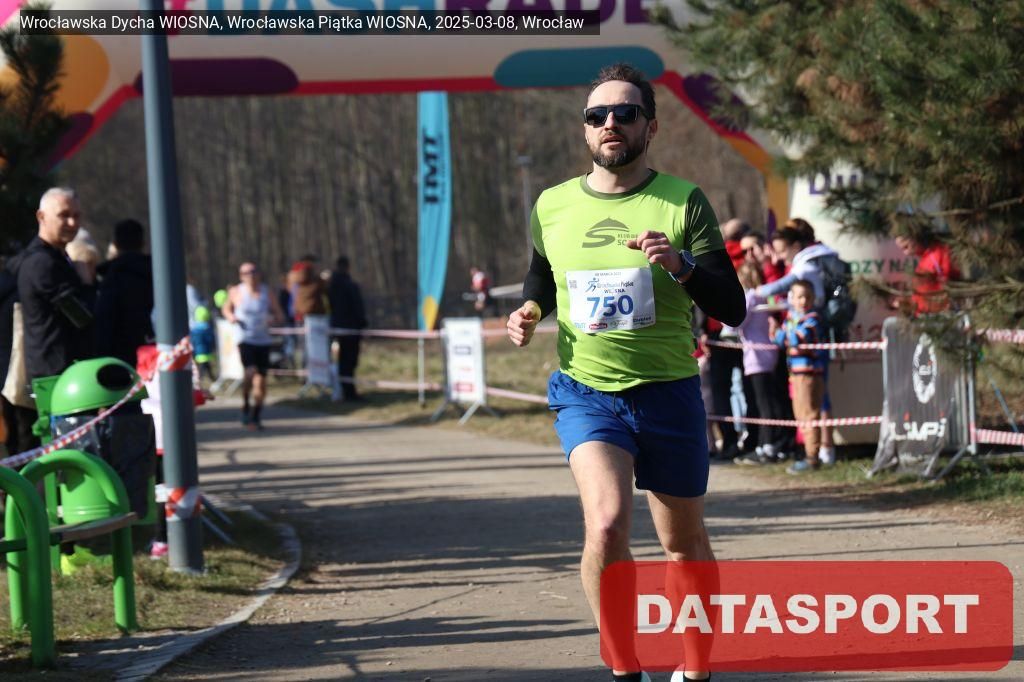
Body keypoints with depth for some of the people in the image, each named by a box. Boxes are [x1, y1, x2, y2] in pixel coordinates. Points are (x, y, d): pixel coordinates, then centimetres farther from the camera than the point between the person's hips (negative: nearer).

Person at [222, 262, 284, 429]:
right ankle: (246, 406, 1)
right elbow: (226, 308, 18)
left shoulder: (267, 294, 4)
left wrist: (273, 319, -13)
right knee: (251, 371, -23)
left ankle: (255, 418, 15)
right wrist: (230, 317, -4)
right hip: (245, 339, -3)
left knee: (260, 380, 1)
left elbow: (280, 316, 10)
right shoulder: (236, 292, 1)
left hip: (263, 340, 3)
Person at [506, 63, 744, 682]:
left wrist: (680, 264, -26)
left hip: (670, 394, 0)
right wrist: (532, 308, 3)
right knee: (607, 523, -24)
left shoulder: (683, 202, -5)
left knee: (685, 544, 12)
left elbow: (733, 308, -8)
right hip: (586, 393, 0)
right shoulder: (553, 206, 4)